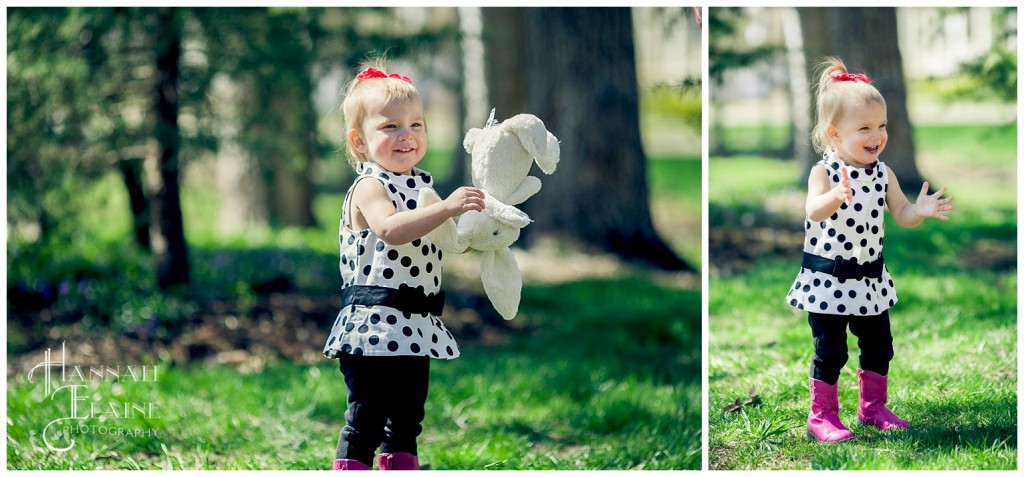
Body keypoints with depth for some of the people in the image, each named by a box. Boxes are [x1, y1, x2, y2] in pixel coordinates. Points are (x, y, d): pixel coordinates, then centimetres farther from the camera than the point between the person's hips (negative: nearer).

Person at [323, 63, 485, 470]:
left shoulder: (422, 184, 14)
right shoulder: (369, 188, -12)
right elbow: (391, 229, -32)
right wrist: (446, 208, -39)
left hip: (415, 326, 8)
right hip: (375, 323, -8)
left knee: (407, 418, 14)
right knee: (366, 417, -7)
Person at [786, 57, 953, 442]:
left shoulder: (883, 174, 1)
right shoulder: (824, 172, -15)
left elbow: (901, 215, 2)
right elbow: (814, 211, -31)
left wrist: (920, 210, -20)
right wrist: (836, 196, -52)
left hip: (869, 277, 6)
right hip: (828, 277, -6)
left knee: (878, 346, 15)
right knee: (830, 351, -1)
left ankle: (872, 406, 32)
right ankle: (822, 415, 12)